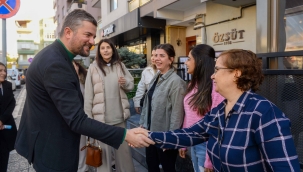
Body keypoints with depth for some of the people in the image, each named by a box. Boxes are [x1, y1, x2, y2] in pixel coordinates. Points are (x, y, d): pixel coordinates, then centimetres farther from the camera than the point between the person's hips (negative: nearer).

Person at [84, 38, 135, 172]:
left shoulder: (120, 66, 4)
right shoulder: (93, 67, -6)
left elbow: (131, 85, 11)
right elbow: (88, 95, -6)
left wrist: (125, 82, -12)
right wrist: (88, 117, -7)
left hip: (119, 116, 3)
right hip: (101, 117, -3)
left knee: (123, 148, 17)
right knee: (104, 150, 12)